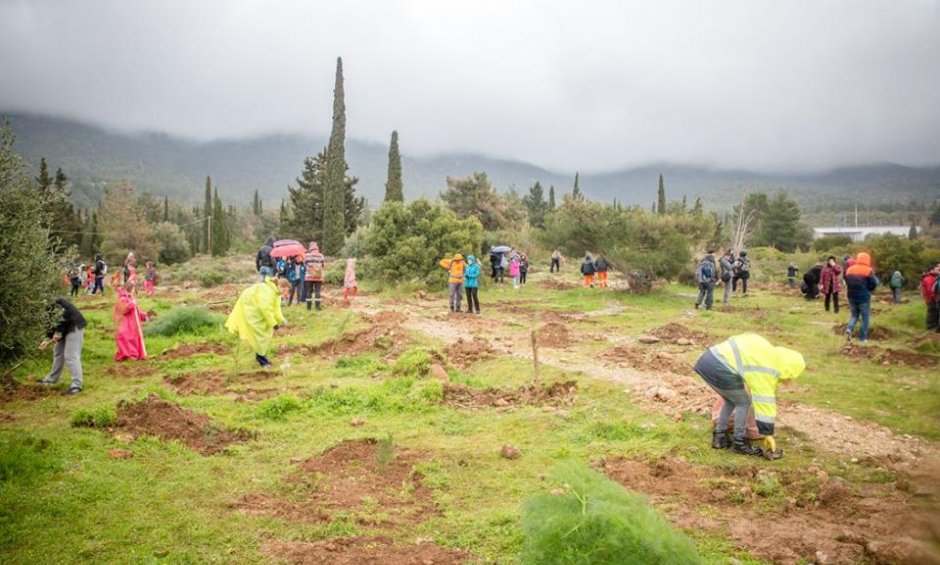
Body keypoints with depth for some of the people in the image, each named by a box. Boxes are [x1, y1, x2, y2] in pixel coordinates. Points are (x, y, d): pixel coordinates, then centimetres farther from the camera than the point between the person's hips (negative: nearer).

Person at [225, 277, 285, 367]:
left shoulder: (276, 293, 0)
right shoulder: (267, 290, -31)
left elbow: (276, 309, 0)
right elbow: (265, 308, -35)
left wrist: (281, 320, -17)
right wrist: (273, 323, -31)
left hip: (257, 310, 10)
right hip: (249, 308, -10)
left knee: (266, 332, 8)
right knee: (260, 333, -10)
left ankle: (261, 356, 21)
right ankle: (261, 357, 3)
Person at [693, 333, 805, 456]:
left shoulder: (767, 351, 19)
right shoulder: (766, 371, -5)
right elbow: (765, 402, -4)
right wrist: (768, 433, 2)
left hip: (707, 361, 9)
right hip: (718, 370, -9)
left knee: (732, 400, 25)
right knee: (743, 402, 9)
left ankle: (718, 437, 27)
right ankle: (739, 443, 16)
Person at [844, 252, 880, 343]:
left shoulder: (850, 269, 3)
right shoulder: (868, 271, -11)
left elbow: (846, 282, 11)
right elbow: (873, 284, -10)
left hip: (852, 297, 4)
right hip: (864, 297, -4)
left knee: (854, 315, 20)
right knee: (865, 318, 8)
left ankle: (849, 328, -7)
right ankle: (862, 338, 7)